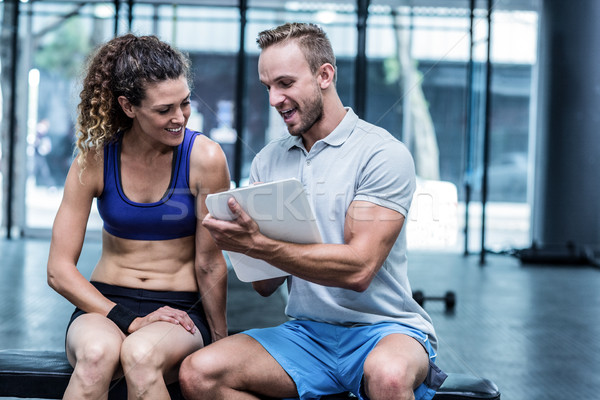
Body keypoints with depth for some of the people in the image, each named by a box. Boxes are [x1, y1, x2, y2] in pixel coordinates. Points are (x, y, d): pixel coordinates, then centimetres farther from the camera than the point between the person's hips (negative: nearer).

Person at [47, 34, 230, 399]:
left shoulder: (204, 158, -8)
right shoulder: (95, 159, -3)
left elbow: (209, 264, -3)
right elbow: (59, 270, -4)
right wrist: (130, 321, -15)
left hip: (180, 309, -1)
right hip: (105, 302, 1)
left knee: (142, 355, -36)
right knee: (97, 351, -34)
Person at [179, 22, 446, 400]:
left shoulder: (384, 153, -7)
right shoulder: (268, 161, 10)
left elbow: (357, 269, -18)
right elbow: (266, 284, 9)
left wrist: (258, 244, -23)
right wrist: (241, 236, -13)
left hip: (381, 329, -6)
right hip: (306, 332, 6)